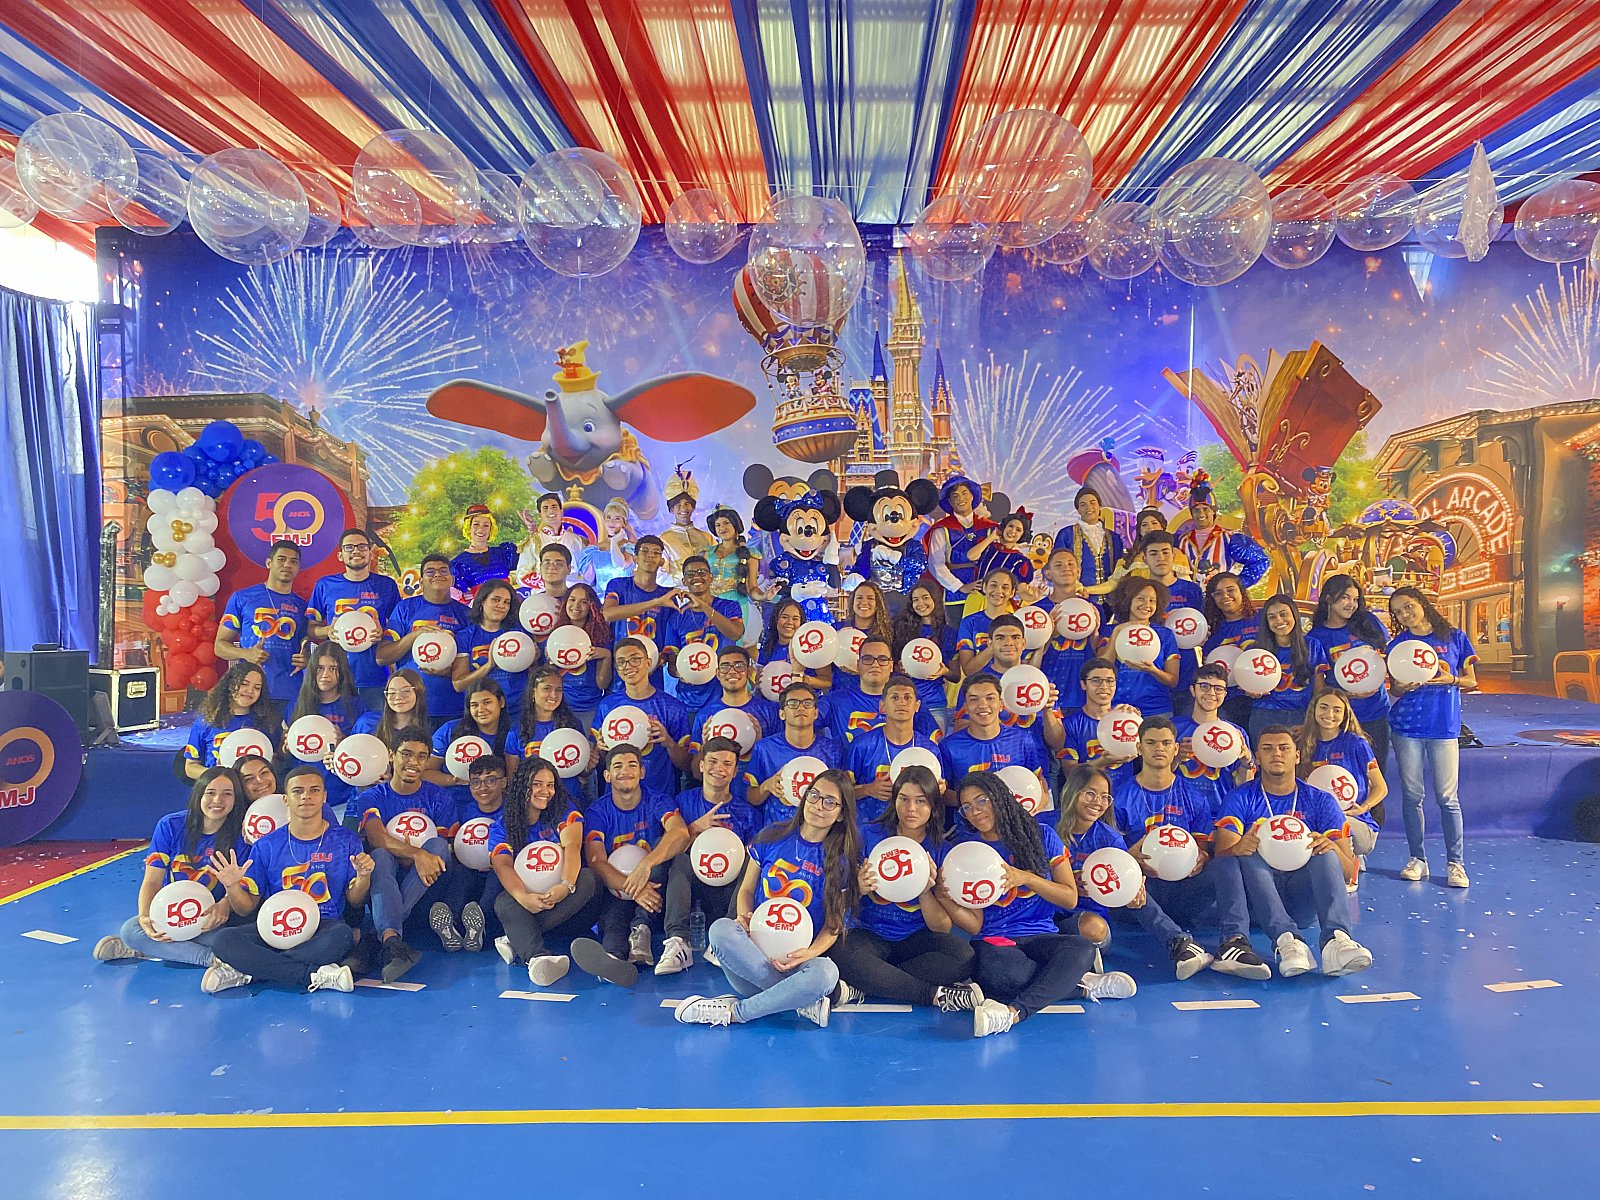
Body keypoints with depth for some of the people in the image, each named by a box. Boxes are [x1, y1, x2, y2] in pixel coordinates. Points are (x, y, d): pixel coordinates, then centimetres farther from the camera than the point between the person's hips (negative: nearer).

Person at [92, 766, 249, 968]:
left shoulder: (240, 835, -8)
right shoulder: (170, 826, -3)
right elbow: (152, 881, -4)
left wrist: (224, 906, -33)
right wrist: (145, 917, -22)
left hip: (212, 922, -3)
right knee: (130, 929, -27)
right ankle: (211, 958, -28)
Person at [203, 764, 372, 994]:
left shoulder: (345, 841, 5)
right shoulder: (267, 846, 8)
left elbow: (355, 902, 6)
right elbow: (246, 908, 9)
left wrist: (363, 876, -14)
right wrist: (232, 886, -11)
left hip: (325, 927, -2)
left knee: (343, 935, -37)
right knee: (224, 940, -26)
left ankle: (245, 971, -22)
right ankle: (316, 976, -28)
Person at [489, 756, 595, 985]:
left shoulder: (564, 810, 4)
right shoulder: (502, 825, 4)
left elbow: (572, 846, -14)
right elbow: (503, 866, -13)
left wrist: (566, 885, -36)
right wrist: (523, 897, -36)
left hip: (563, 903, 0)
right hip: (527, 899, 0)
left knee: (587, 878, -30)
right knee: (503, 901, -31)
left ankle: (515, 940, -37)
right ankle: (536, 956, -63)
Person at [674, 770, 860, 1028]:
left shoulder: (841, 861, 2)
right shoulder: (771, 839, 6)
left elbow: (833, 926, 1)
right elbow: (746, 890, 12)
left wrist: (810, 953, -20)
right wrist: (744, 917, -12)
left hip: (796, 960, -1)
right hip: (752, 952, 2)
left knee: (826, 971, -37)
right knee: (721, 929, -32)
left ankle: (733, 1012, -18)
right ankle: (804, 1001, -23)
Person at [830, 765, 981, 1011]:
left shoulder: (942, 851, 0)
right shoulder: (868, 835, -4)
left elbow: (943, 928, -2)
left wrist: (926, 892, -20)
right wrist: (859, 889, -23)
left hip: (916, 938, 2)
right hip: (869, 934, -1)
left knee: (964, 956, -28)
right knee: (839, 953, -35)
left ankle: (860, 988, -23)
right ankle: (936, 995, -21)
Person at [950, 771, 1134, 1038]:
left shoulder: (1041, 836, 8)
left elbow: (1070, 899, 4)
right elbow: (974, 924, 2)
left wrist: (1027, 878, -12)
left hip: (1041, 936, 1)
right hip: (994, 940, -1)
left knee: (1082, 947, -33)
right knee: (995, 968, -38)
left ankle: (1014, 1011, -38)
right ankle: (1082, 983, -15)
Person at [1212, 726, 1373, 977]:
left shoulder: (1321, 801, 9)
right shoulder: (1240, 799, 5)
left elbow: (1348, 871, 1)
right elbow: (1220, 857, -8)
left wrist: (1332, 848, -23)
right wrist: (1238, 849, -33)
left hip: (1302, 895, 1)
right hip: (1257, 896, -1)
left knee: (1325, 853, -25)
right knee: (1249, 855, -30)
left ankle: (1336, 939, -45)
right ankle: (1287, 941, -48)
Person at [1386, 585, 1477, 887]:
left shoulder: (1454, 638, 6)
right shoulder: (1397, 645, 8)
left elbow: (1472, 681, 9)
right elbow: (1394, 691, 10)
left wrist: (1452, 680, -12)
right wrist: (1404, 686, -12)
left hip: (1444, 727, -1)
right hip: (1406, 727, 1)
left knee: (1447, 797, -2)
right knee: (1411, 795, 4)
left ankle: (1455, 863, 6)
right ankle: (1417, 859, 12)